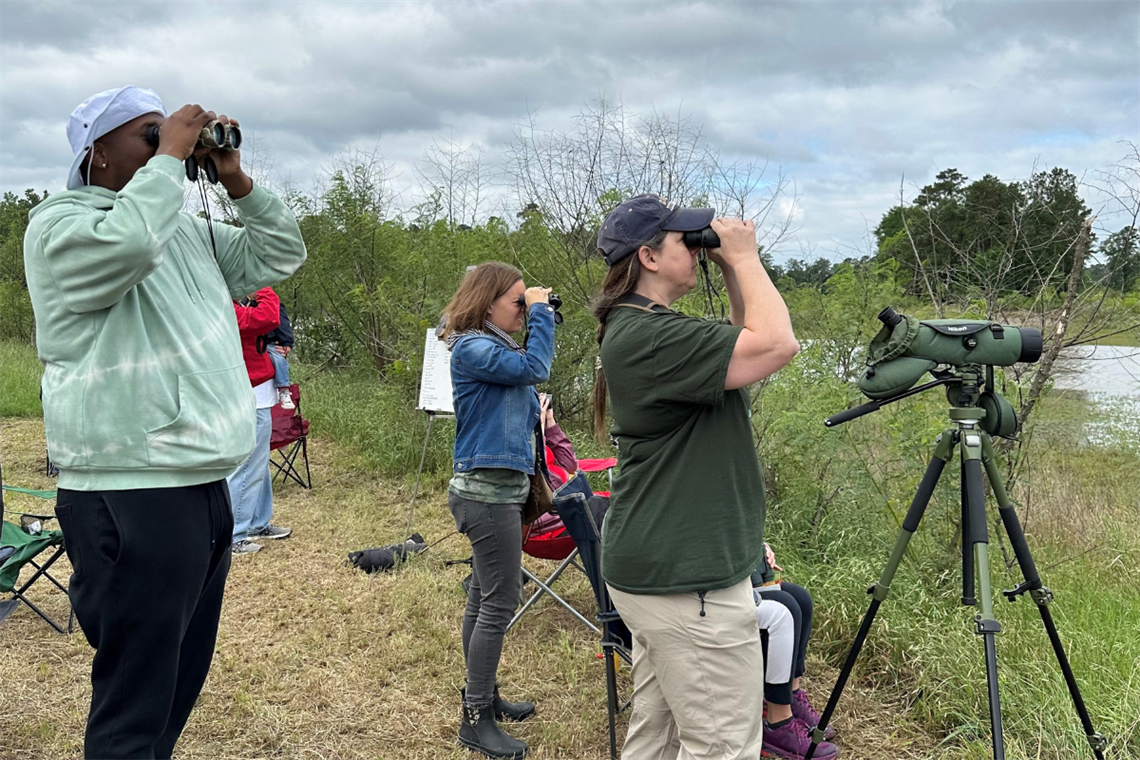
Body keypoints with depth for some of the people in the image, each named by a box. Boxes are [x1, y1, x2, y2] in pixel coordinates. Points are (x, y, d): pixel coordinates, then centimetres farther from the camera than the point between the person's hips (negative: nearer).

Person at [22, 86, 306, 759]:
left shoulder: (187, 230, 17)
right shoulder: (60, 225, -6)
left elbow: (278, 256, 20)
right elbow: (128, 241, -28)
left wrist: (236, 180, 9)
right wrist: (170, 157, -14)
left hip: (206, 490, 8)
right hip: (132, 501, -8)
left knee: (180, 685, 19)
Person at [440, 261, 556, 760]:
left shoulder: (495, 348, 13)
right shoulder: (472, 348, -13)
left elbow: (526, 413, 13)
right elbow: (535, 368, -23)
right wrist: (541, 313, -13)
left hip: (499, 489, 10)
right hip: (487, 493, -10)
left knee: (484, 598, 16)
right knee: (500, 602, -4)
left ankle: (483, 696, 29)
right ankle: (476, 720, 5)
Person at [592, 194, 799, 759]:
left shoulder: (639, 329, 12)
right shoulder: (648, 337, -20)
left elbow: (746, 346, 20)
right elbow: (777, 345, -25)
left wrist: (731, 271, 8)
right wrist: (744, 258, -12)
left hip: (655, 568, 10)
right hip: (686, 582, -10)